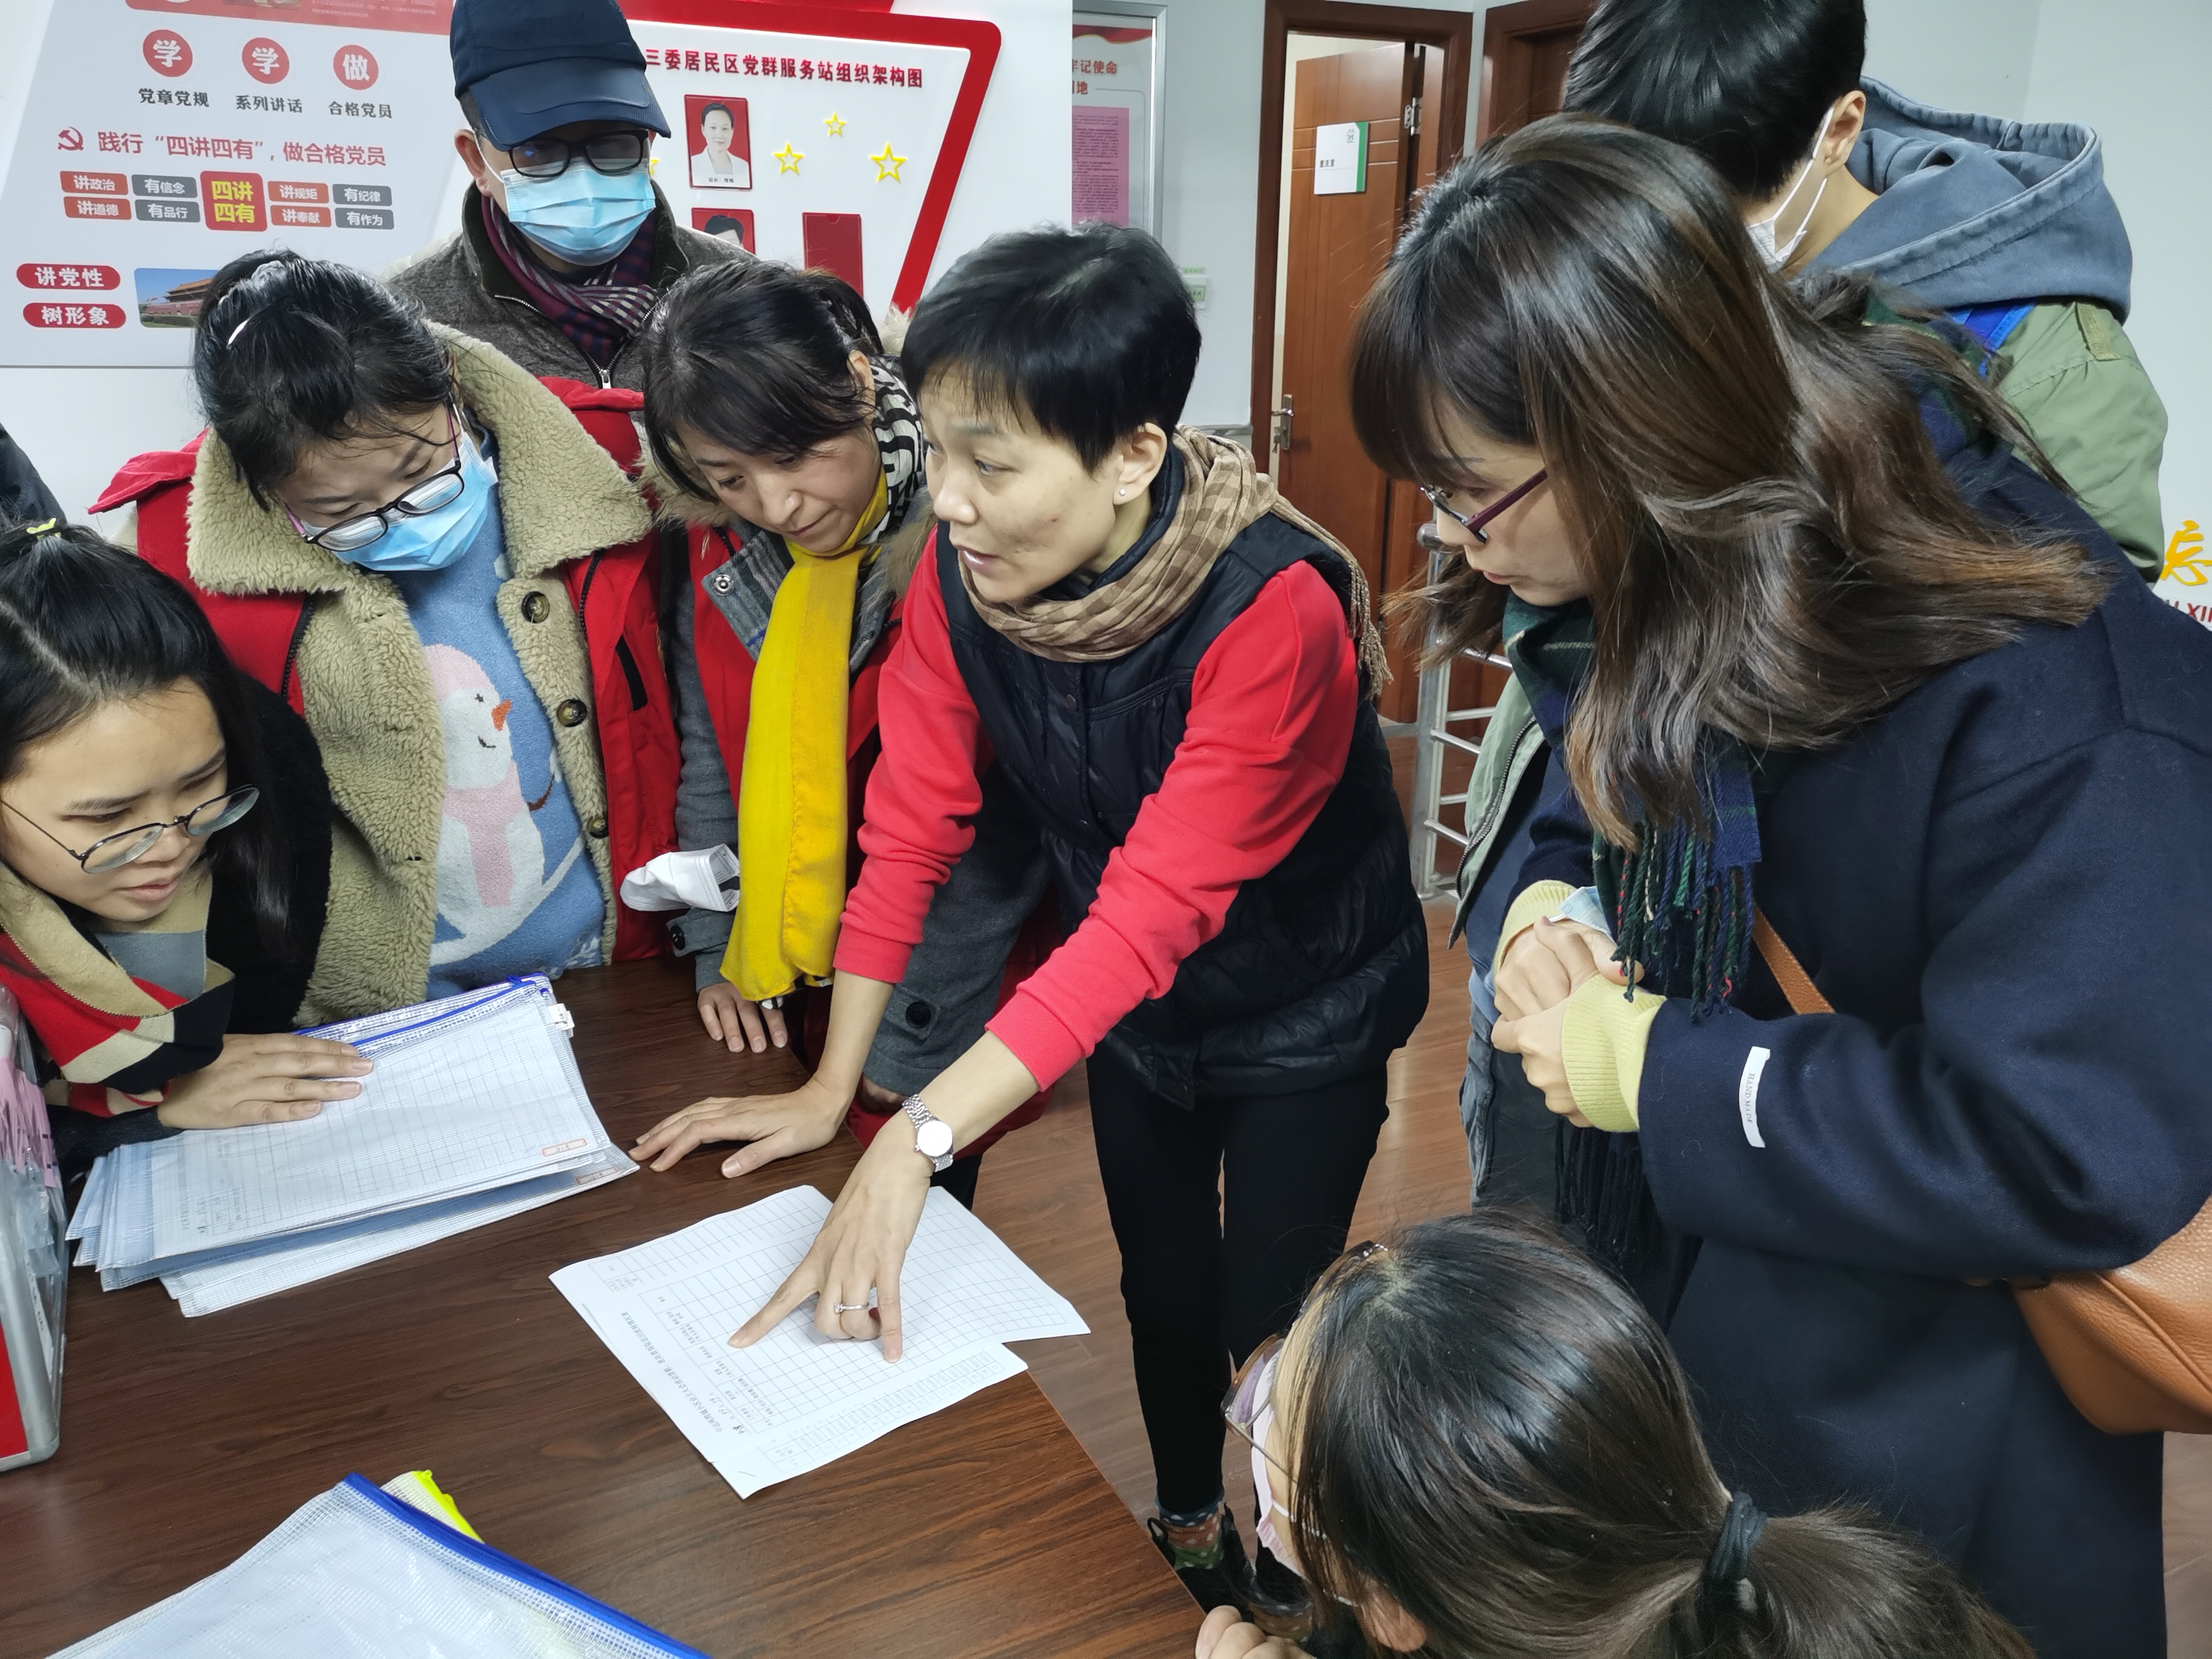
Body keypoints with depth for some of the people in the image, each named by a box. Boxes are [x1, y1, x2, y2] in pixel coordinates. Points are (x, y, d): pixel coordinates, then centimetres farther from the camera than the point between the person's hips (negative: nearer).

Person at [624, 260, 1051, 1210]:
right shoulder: (722, 552, -3)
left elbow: (999, 825, -20)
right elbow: (706, 756, 8)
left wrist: (904, 1050, -16)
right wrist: (717, 951, 3)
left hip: (935, 1018, -5)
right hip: (765, 1004, 5)